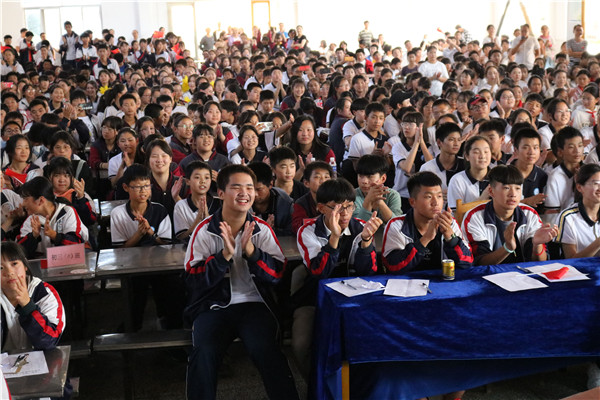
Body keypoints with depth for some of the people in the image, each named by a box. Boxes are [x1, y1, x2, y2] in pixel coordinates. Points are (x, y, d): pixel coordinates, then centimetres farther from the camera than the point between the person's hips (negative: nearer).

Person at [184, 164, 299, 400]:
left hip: (254, 303, 1)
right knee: (204, 352, -27)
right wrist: (225, 254, -19)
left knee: (264, 349, -27)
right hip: (214, 307, 0)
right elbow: (194, 281, -6)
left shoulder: (262, 230, 5)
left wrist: (250, 250, -17)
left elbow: (277, 276, -2)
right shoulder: (205, 230, 1)